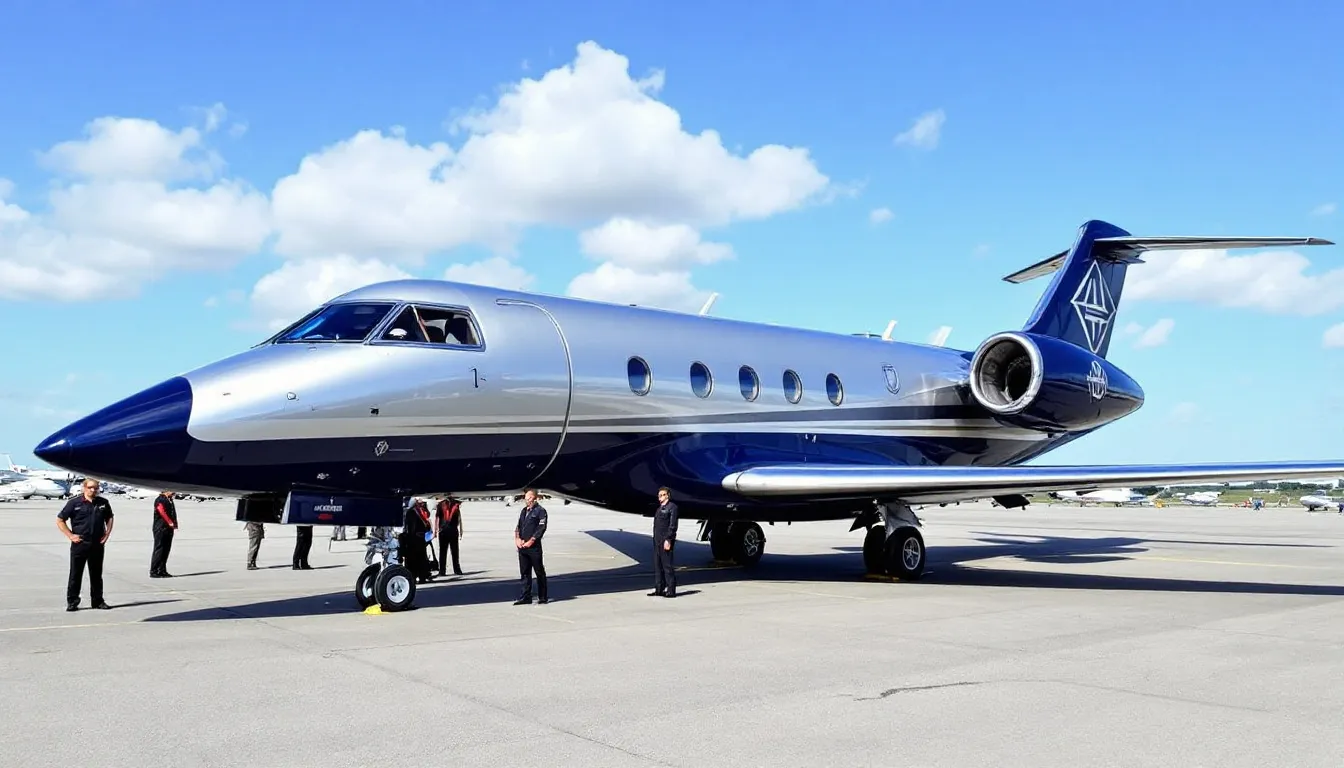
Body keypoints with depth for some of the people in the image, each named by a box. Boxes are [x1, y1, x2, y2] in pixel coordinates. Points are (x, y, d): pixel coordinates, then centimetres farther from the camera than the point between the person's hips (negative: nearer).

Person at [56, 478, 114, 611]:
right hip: (79, 544, -3)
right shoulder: (74, 503, -4)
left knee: (96, 574, 10)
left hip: (97, 544, 3)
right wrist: (70, 535, -6)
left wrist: (107, 534, 9)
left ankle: (98, 600, 18)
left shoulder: (103, 503, 7)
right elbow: (60, 520, 0)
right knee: (75, 574, 1)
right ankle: (72, 602, 10)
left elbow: (109, 518, 22)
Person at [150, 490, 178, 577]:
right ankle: (153, 572, -4)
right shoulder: (160, 500, -8)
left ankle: (162, 571, 15)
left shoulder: (170, 500, 19)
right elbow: (162, 512, -19)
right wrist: (170, 523, -23)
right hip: (160, 529, -9)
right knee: (159, 550, -7)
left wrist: (175, 524, 5)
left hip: (169, 529, 9)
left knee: (166, 550, 10)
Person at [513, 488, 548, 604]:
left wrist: (531, 541, -15)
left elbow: (541, 528, -11)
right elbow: (518, 526, 16)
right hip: (522, 547, 7)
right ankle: (526, 597, 13)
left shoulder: (540, 511, -5)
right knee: (525, 573, 8)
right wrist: (517, 538, -1)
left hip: (534, 547, -7)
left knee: (539, 572, 2)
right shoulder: (524, 511, 17)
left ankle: (542, 598, 8)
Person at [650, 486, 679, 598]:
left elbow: (673, 525, -13)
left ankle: (671, 590, -3)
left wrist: (668, 540, -19)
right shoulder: (659, 508, 20)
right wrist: (655, 539, 14)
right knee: (657, 565, 9)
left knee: (667, 565, -6)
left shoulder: (672, 507, -5)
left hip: (666, 540, -9)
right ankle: (659, 589, 14)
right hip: (657, 541, 9)